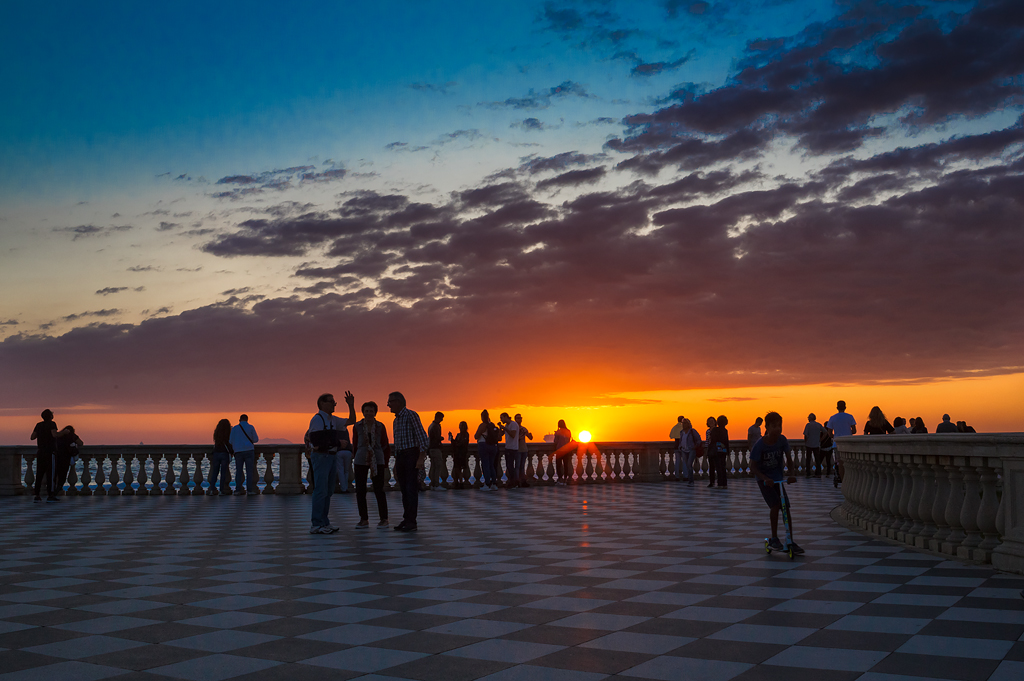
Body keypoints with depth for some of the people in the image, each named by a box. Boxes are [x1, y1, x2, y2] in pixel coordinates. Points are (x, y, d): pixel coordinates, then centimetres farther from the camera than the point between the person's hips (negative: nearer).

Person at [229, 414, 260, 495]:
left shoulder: (235, 428, 6)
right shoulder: (250, 427, 3)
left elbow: (231, 441, 8)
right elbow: (256, 439, 7)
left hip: (238, 451, 2)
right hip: (249, 450, -2)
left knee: (238, 471, 5)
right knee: (249, 471, -2)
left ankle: (238, 489, -2)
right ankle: (249, 489, -7)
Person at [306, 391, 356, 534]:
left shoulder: (333, 420, 16)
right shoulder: (317, 419, -11)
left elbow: (351, 421, 23)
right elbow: (317, 441, -19)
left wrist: (351, 405, 10)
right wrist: (338, 443, -15)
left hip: (332, 456, 9)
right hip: (321, 456, -9)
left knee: (328, 491, 12)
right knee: (321, 491, -10)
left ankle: (324, 522, 19)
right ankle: (316, 525, -7)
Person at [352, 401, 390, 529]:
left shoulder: (380, 427, 4)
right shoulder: (357, 427, 4)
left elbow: (386, 446, 9)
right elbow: (355, 445, 14)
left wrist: (386, 465, 7)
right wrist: (354, 457, 13)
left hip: (378, 461, -1)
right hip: (361, 461, 1)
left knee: (379, 490, -5)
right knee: (360, 490, -1)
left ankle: (384, 519, 6)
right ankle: (364, 519, 9)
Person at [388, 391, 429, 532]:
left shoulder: (411, 415, -7)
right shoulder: (396, 421, 19)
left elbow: (422, 436, -14)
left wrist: (421, 458, -21)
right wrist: (396, 465, 20)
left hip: (412, 455, -8)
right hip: (400, 457, 8)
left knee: (411, 489, -9)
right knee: (404, 490, 8)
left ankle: (411, 522, -9)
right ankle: (406, 520, 12)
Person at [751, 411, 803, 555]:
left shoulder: (782, 440, -10)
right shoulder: (760, 445, -21)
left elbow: (788, 459, -5)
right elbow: (753, 466, -19)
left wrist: (792, 474, -21)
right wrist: (765, 478, -32)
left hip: (778, 477, 4)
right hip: (764, 479, -4)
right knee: (775, 505, -19)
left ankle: (790, 541, 8)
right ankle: (774, 538, -3)